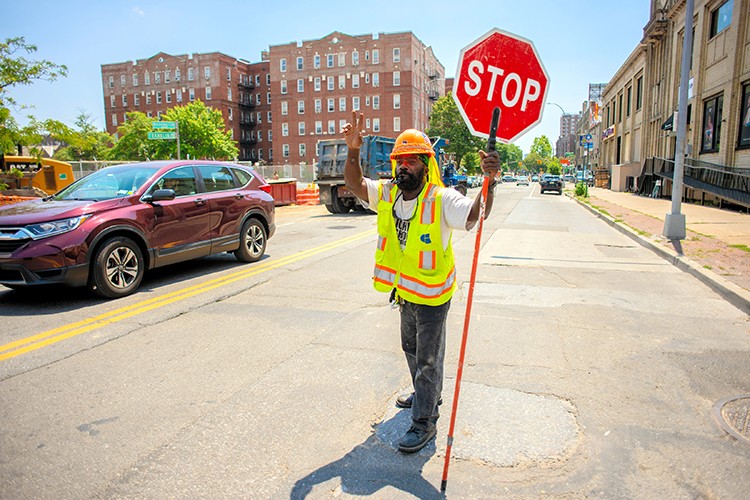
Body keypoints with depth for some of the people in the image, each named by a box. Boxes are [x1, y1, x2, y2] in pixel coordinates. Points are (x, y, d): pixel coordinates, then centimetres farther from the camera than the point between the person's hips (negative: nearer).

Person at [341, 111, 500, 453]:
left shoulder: (441, 200, -22)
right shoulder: (387, 194, -2)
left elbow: (476, 214, -35)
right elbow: (354, 184, -2)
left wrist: (490, 181, -53)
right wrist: (353, 151, -19)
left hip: (432, 295, -7)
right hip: (404, 292, 8)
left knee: (428, 358, 4)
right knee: (411, 348, 25)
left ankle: (424, 422, 18)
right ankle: (427, 395, 49)